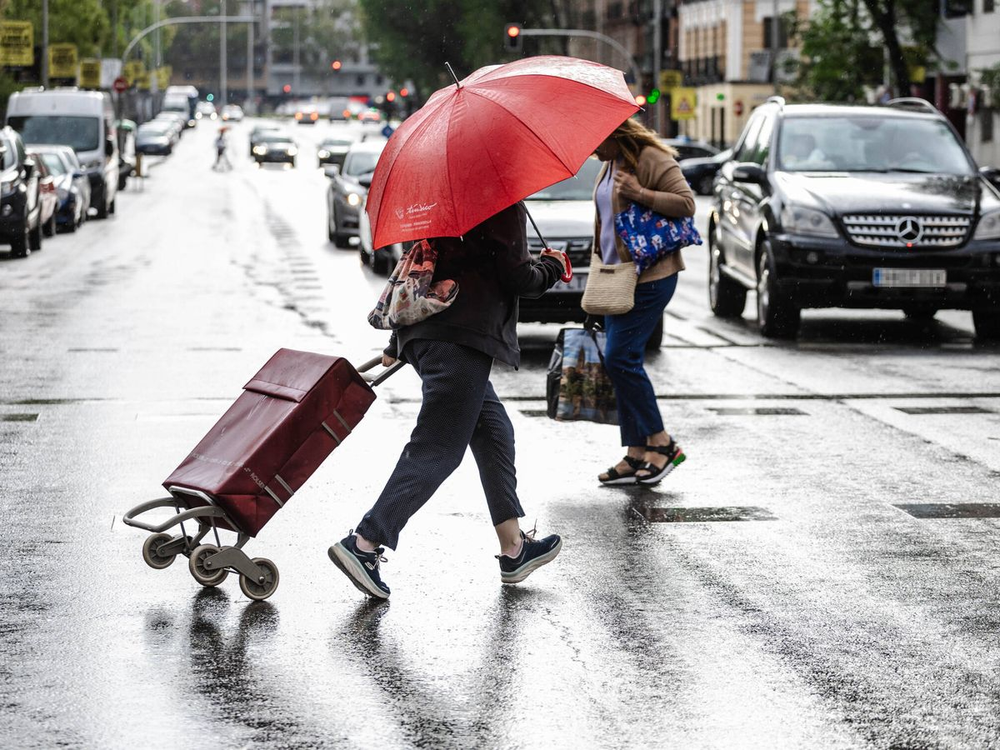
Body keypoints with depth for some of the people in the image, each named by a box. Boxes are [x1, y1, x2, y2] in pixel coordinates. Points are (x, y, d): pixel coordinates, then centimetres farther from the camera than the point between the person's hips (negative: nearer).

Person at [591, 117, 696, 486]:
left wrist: (641, 194, -25)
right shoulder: (610, 166, 17)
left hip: (650, 276, -10)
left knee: (620, 358, -14)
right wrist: (601, 265, 25)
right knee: (621, 362, 6)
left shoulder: (652, 158, -12)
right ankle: (636, 454, 10)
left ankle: (661, 442, -4)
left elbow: (687, 203, -18)